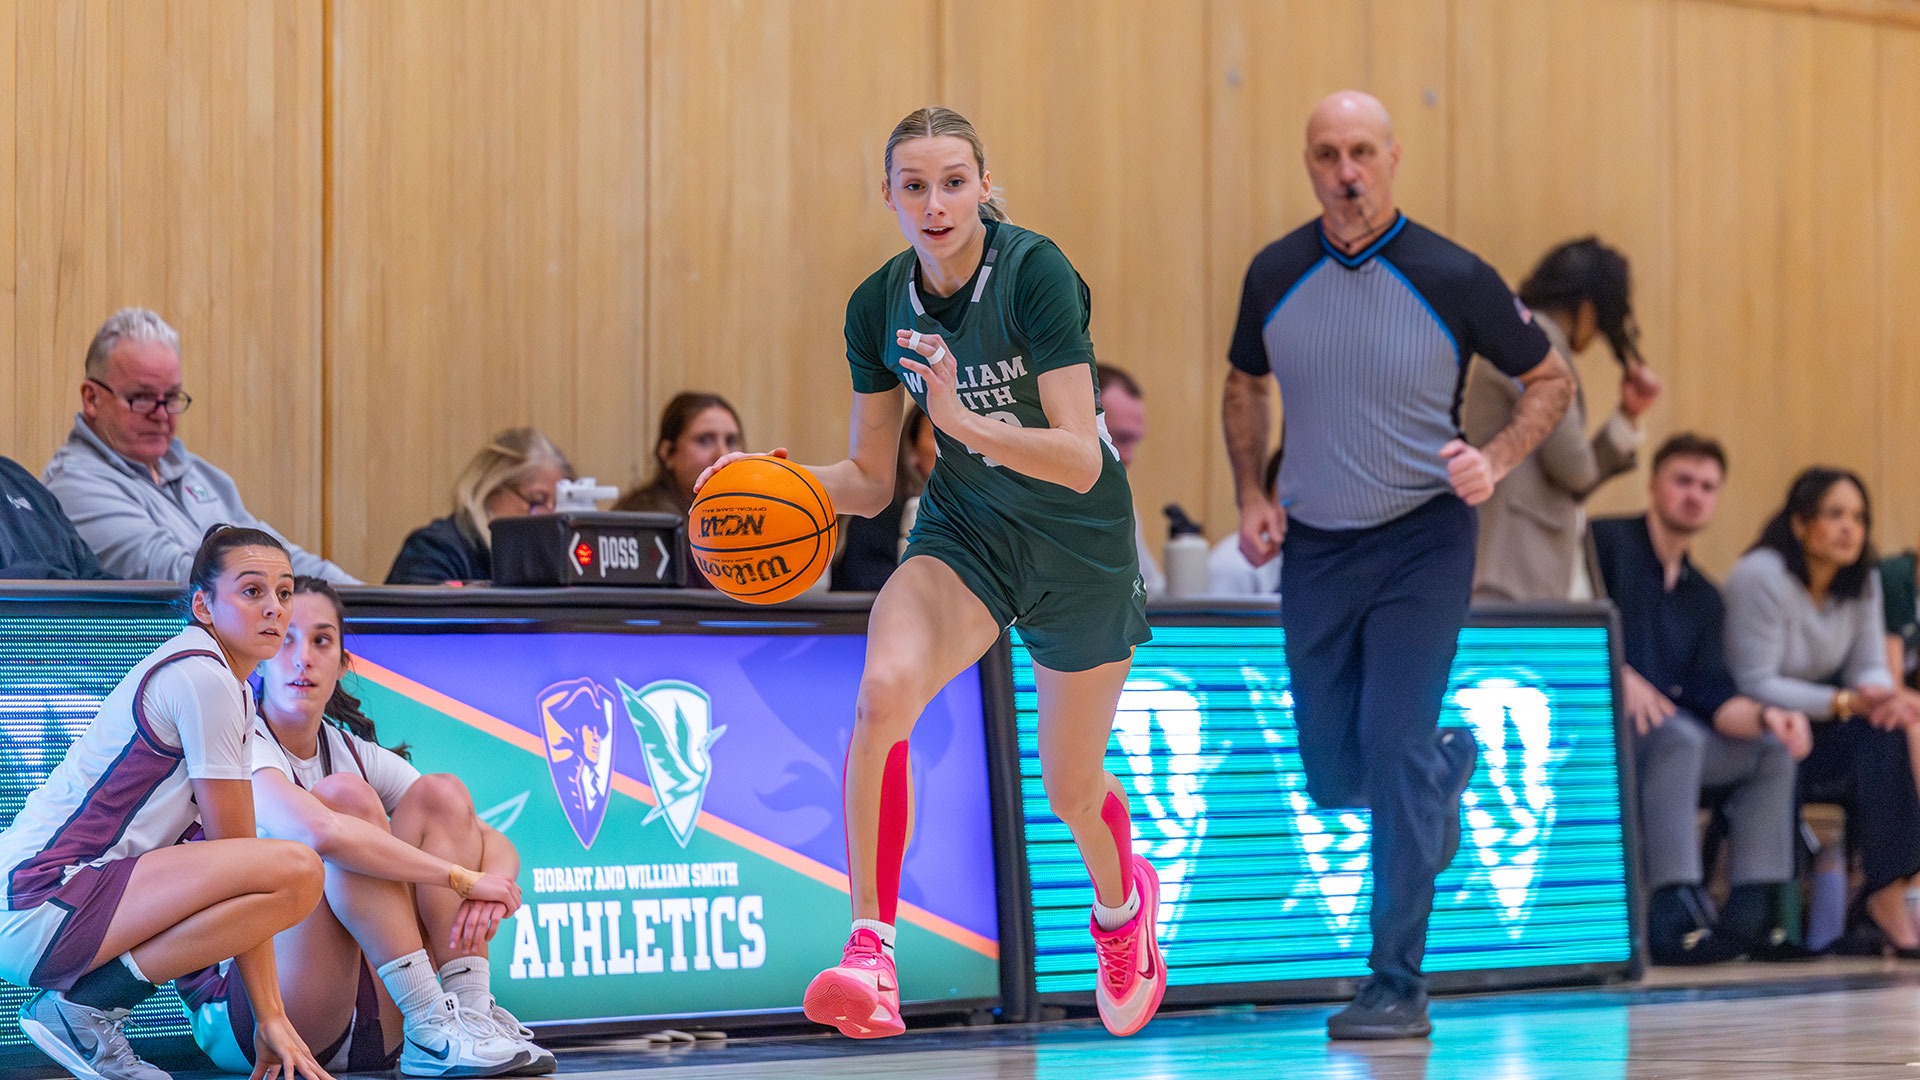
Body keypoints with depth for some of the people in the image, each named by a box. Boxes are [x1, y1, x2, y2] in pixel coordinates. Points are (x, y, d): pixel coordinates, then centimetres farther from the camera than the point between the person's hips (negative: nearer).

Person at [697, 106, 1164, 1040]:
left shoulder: (1035, 272, -22)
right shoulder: (877, 307, -7)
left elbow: (1081, 463, -27)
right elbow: (870, 481, 2)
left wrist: (964, 419, -41)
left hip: (1079, 543, -3)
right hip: (965, 529, 3)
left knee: (1071, 792, 11)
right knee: (883, 688, -30)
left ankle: (1122, 900, 48)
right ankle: (871, 949, -29)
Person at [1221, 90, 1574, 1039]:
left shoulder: (1451, 277, -11)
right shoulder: (1275, 275, -2)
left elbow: (1549, 377, 1)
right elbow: (1244, 385, 16)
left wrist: (1497, 461, -15)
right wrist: (1251, 495, 3)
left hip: (1422, 540, -4)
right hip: (1313, 546, 4)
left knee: (1392, 748, -15)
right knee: (1335, 775, 6)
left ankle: (1399, 987, -8)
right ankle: (1450, 764, 43)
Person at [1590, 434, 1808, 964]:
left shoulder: (1703, 598, 18)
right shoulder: (1606, 542, -1)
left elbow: (1712, 698, 6)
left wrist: (1764, 716, -14)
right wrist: (1621, 676, -28)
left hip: (1666, 734, 8)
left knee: (1773, 749, -4)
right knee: (1678, 737, -35)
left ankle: (1749, 915, -12)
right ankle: (1675, 915, -42)